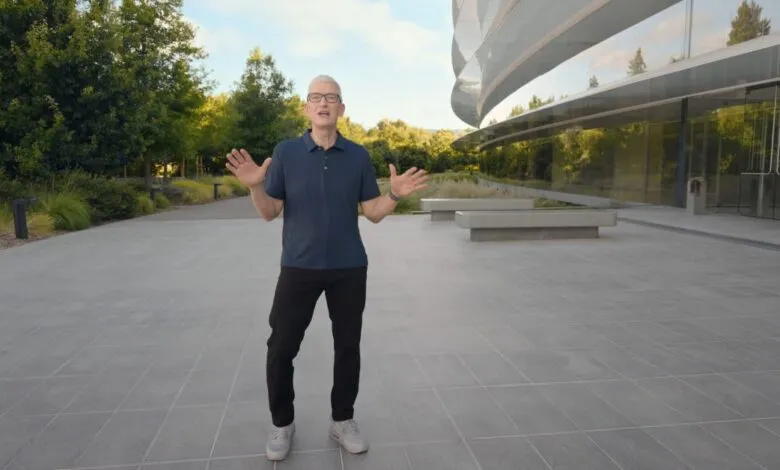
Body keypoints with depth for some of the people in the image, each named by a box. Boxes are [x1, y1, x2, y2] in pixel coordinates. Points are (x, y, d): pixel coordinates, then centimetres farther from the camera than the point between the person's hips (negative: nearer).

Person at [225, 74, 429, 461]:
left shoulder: (358, 155, 2)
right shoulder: (285, 152, -1)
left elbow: (373, 213, 4)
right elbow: (269, 212, 0)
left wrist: (395, 195, -15)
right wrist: (255, 186, -19)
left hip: (349, 269, 1)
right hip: (299, 267, -1)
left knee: (347, 346, 9)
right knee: (281, 348, 3)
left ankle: (343, 420, 28)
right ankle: (282, 423, 24)